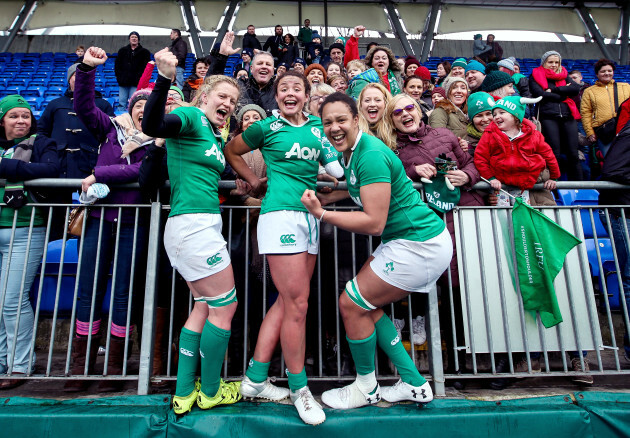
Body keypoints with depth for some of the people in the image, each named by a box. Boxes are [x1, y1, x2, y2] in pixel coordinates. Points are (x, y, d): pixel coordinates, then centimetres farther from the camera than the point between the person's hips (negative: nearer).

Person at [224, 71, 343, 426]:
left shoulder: (317, 126, 17)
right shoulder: (267, 127, 6)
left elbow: (336, 167, 24)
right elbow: (231, 151, 18)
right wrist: (255, 181, 11)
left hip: (310, 215, 6)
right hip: (281, 213, -6)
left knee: (287, 302, 7)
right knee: (297, 304, -8)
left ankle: (256, 379, 20)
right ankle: (299, 389, 10)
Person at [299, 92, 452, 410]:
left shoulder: (371, 155, -22)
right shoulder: (350, 150, 8)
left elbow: (374, 223, -25)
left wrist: (321, 214, -23)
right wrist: (324, 198, 16)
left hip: (419, 246, -10)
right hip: (408, 241, 10)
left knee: (351, 303, -5)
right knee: (366, 305, 13)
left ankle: (366, 388, 18)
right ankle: (413, 384, 24)